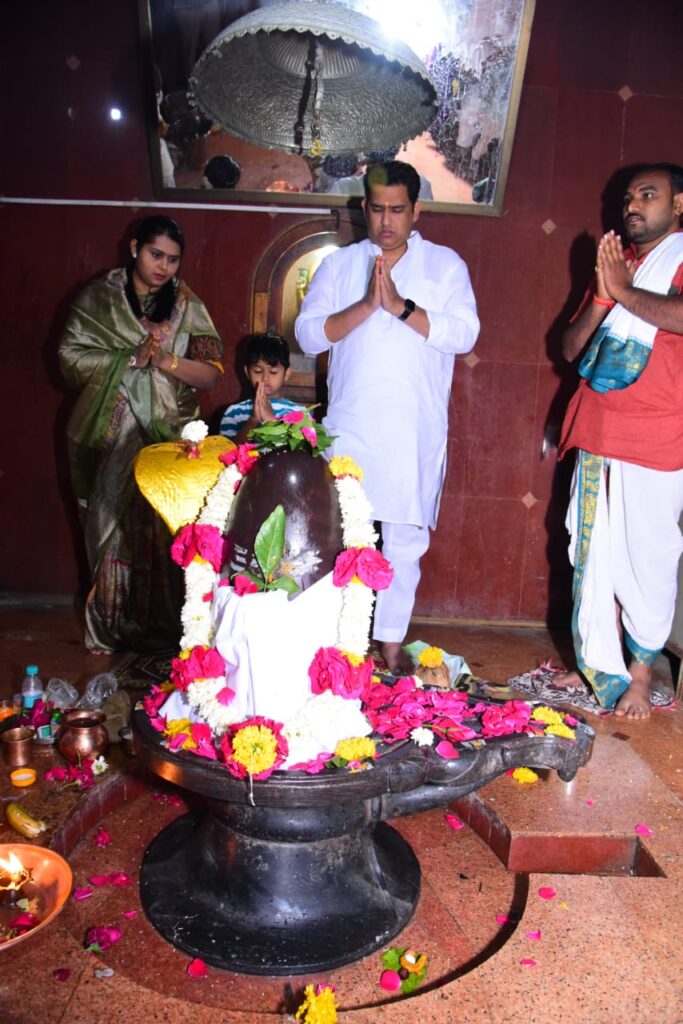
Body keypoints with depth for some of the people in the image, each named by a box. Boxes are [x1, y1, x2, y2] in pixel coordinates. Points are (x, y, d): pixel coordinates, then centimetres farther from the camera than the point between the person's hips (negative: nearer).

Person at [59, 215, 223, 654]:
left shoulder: (186, 305, 7)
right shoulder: (98, 297, 4)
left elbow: (211, 373, 1)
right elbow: (71, 358, -3)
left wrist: (168, 361, -17)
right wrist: (132, 358, -15)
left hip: (167, 437, 1)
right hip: (111, 436, 0)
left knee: (165, 529, -3)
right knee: (112, 525, 3)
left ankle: (163, 627, 12)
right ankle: (110, 629, 19)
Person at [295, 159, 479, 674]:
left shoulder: (445, 264, 8)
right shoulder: (339, 264, 11)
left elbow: (464, 333, -6)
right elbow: (308, 333, -1)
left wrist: (401, 307, -16)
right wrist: (367, 305, -14)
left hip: (414, 432, 0)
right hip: (349, 427, 1)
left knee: (405, 538, 4)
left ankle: (392, 641, 17)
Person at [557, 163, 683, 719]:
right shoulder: (617, 263, 19)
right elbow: (570, 347, 14)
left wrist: (623, 290, -10)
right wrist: (602, 295, -1)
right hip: (597, 433, 6)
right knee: (592, 556, 8)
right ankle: (597, 666, 20)